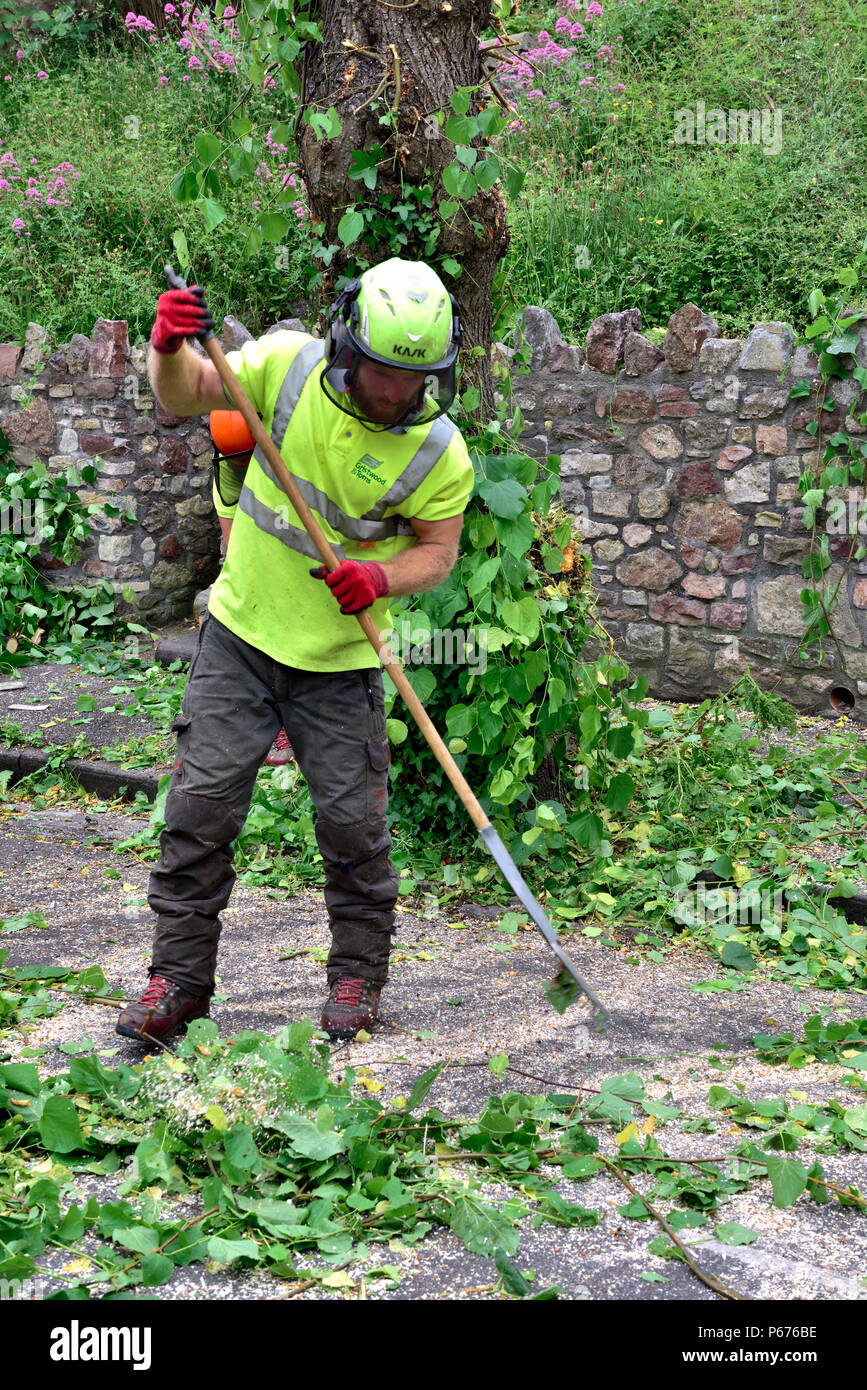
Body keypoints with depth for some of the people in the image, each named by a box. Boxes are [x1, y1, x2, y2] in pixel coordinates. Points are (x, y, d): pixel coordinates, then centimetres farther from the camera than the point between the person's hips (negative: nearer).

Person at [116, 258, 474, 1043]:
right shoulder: (288, 366, -11)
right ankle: (180, 978, 9)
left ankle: (357, 975, 22)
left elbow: (439, 551, -2)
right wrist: (169, 348, -29)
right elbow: (184, 397, -6)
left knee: (352, 820, 1)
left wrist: (382, 578, -23)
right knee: (201, 803, -1)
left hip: (341, 659, -1)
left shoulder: (440, 452, -13)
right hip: (242, 632, 1)